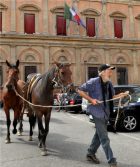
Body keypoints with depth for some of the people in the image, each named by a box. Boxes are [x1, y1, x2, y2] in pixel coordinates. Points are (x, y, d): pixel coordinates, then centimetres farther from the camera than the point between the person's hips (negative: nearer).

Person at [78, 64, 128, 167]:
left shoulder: (109, 84, 8)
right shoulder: (94, 82, -14)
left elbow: (111, 97, 15)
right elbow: (80, 90, -9)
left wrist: (120, 95, -5)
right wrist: (91, 99, -18)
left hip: (106, 112, 8)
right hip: (97, 112, -8)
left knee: (99, 134, 18)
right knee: (104, 138, -4)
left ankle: (91, 153, 35)